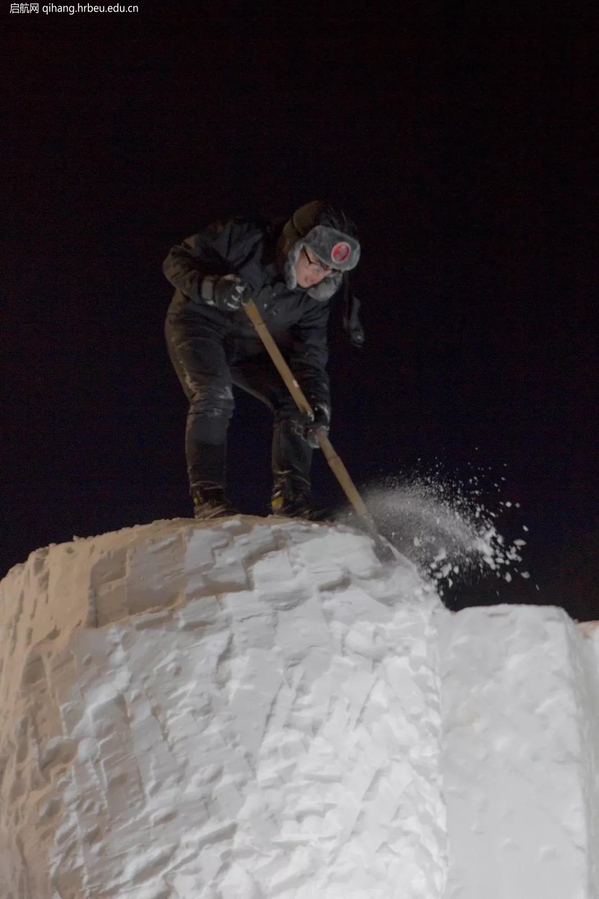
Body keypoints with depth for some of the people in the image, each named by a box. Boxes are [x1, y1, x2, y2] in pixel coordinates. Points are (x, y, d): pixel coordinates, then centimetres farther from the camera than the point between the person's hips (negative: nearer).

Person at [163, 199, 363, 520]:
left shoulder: (313, 295, -14)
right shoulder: (244, 238, -27)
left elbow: (309, 353, -13)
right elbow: (177, 260, -20)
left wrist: (315, 399, -30)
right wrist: (211, 286, -39)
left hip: (250, 347, 5)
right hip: (198, 322, -5)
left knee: (294, 403, -10)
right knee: (214, 396, -28)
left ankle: (291, 499, -8)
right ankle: (208, 497, -25)